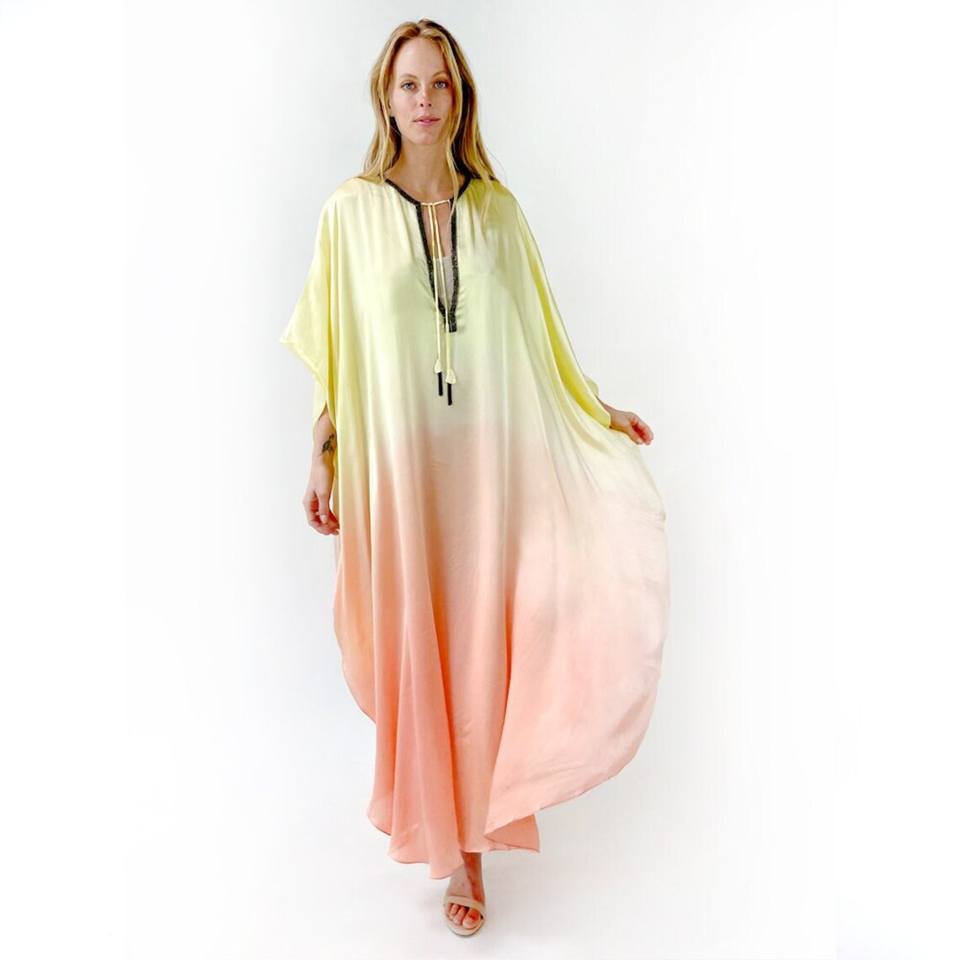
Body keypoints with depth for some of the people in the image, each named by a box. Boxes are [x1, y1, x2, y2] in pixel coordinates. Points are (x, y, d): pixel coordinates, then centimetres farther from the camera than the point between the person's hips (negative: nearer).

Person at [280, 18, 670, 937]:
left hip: (489, 457, 2)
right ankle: (433, 819, 31)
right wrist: (321, 459, 0)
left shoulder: (496, 209, 8)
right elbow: (332, 353, 4)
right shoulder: (350, 211, 2)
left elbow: (536, 334, 12)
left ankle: (469, 839, 21)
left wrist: (600, 413, 9)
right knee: (410, 642, 7)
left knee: (479, 644, 4)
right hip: (396, 457, -1)